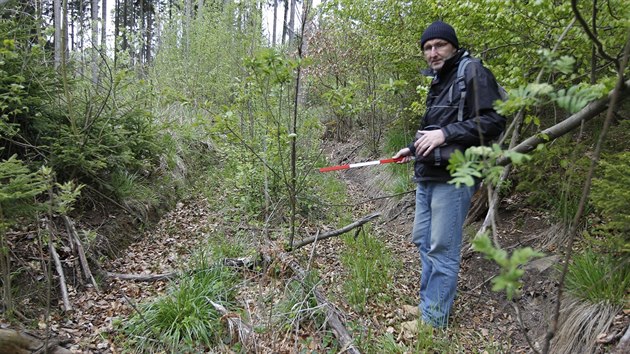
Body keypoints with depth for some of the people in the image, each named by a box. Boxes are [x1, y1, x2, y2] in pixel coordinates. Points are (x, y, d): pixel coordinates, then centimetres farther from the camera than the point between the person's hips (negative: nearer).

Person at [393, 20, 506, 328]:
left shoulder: (472, 72, -7)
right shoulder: (437, 81, 19)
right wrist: (414, 149, 26)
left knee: (442, 250, -3)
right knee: (423, 241, 16)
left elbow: (493, 121, -17)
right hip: (427, 176, 9)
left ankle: (433, 320, 8)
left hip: (453, 177, -9)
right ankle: (429, 300, 31)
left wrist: (445, 133, -24)